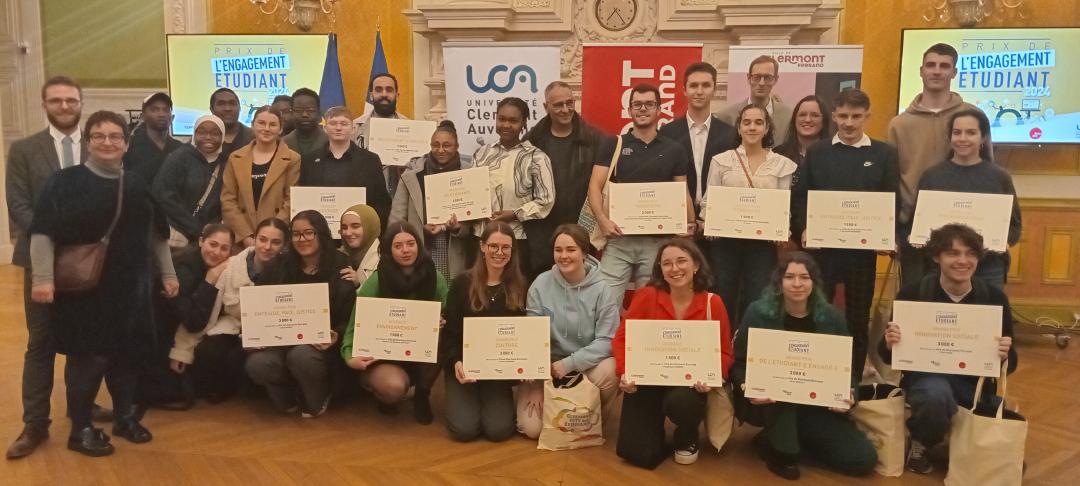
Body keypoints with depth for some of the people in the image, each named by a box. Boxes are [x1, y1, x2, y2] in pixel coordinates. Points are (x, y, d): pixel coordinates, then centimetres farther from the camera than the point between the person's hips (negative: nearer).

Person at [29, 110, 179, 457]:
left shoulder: (138, 186, 9)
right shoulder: (65, 181, -5)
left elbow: (156, 234, 16)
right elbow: (43, 232, -10)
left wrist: (168, 274, 15)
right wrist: (43, 279, -17)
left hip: (130, 288, 4)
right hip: (82, 289, -4)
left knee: (129, 354, 10)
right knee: (86, 357, 1)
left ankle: (125, 416, 29)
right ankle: (80, 429, 16)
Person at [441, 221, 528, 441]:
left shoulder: (520, 287, 2)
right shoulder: (462, 283, -2)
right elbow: (450, 330, -2)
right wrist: (455, 362, -20)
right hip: (465, 364, -1)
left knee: (499, 430, -17)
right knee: (464, 429, -17)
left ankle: (497, 400, 16)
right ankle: (459, 400, 16)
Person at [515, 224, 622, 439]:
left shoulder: (603, 289, -12)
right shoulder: (541, 285, -7)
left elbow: (606, 340, -14)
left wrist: (569, 363, -25)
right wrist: (535, 383, -10)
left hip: (588, 363, -1)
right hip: (547, 364, 1)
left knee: (607, 372, -36)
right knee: (531, 428, -16)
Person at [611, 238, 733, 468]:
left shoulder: (713, 303, -4)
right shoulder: (646, 296, -7)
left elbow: (724, 352, -1)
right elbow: (621, 338, -4)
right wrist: (624, 373, -21)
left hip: (691, 382, 0)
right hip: (647, 380, 0)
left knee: (681, 403, -37)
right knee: (638, 454, -11)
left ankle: (687, 437, 4)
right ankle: (655, 427, 29)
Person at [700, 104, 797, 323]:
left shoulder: (783, 164, 6)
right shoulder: (721, 161, 5)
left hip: (763, 243, 0)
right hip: (725, 241, 0)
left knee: (757, 303, 3)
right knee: (723, 301, 6)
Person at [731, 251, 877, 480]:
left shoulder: (831, 317, -2)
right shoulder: (758, 312, -10)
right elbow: (739, 363, -7)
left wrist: (847, 394, -17)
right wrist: (747, 387, -28)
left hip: (817, 406, 3)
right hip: (768, 404, -3)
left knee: (863, 459, -10)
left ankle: (796, 436, 13)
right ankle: (780, 448, -12)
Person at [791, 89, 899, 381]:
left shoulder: (884, 154, 6)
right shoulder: (816, 152, 8)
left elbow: (893, 200, 3)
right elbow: (799, 195, 4)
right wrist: (803, 228, -11)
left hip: (863, 246, 0)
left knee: (858, 315, 9)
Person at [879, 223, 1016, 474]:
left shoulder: (994, 298, -4)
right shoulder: (911, 294, -9)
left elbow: (1010, 364, 0)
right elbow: (889, 357, -3)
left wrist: (1004, 356, -24)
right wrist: (889, 343, -28)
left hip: (975, 380, 3)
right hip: (926, 374, -3)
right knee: (935, 395, -38)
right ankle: (921, 443, -2)